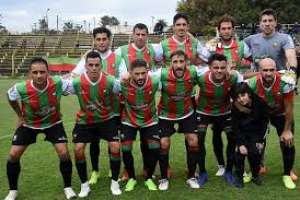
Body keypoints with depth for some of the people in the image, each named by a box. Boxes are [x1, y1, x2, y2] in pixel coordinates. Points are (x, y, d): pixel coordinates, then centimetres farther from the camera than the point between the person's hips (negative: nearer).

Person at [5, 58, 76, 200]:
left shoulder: (58, 82, -31)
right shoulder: (21, 88, -30)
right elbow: (10, 97, -4)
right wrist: (20, 116, 3)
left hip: (53, 122, 0)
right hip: (28, 124, 1)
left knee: (64, 154, -11)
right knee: (13, 155, -4)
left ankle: (68, 187, 12)